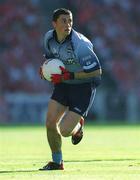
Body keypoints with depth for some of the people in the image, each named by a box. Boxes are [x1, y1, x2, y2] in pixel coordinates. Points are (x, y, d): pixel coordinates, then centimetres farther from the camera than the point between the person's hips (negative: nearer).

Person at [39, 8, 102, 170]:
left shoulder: (80, 44, -27)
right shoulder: (49, 37, -6)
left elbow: (97, 71, -24)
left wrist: (69, 75, -27)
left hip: (84, 86, -6)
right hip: (63, 84, 6)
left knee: (65, 131, -14)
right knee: (50, 122, -4)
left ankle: (78, 124, 24)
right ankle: (57, 162, 18)